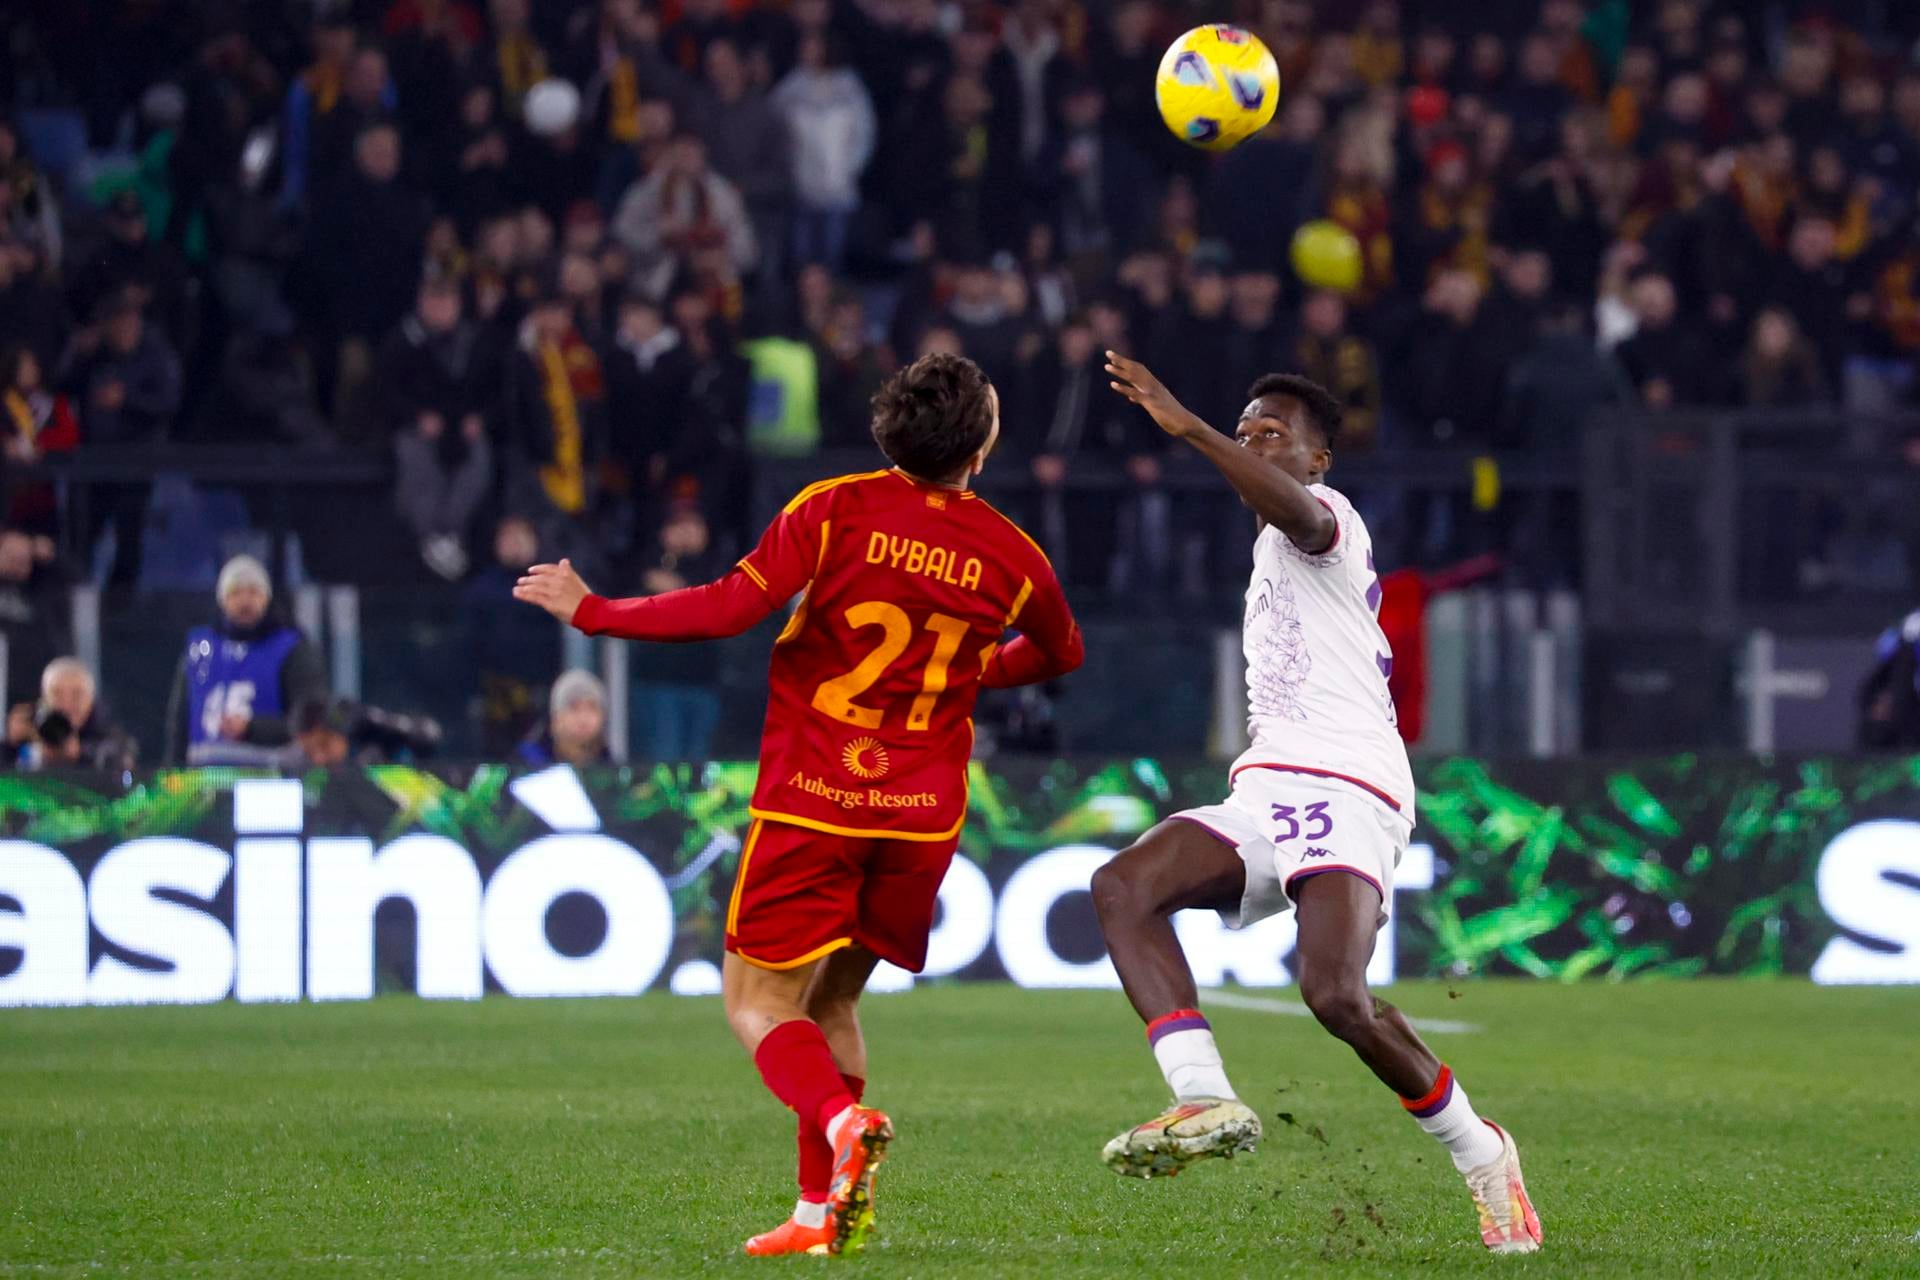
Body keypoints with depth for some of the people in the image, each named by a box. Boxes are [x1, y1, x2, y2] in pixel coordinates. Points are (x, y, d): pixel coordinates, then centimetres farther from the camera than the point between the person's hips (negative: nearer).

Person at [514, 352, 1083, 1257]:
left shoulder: (836, 511, -8)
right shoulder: (1008, 554, 3)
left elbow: (731, 607, -14)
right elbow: (1060, 653, 23)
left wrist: (591, 611, -3)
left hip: (812, 800, -4)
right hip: (924, 812, 4)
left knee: (757, 1001, 2)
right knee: (832, 1000, 18)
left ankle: (842, 1120, -27)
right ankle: (821, 1210, 10)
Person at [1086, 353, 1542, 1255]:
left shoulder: (1324, 519, 0)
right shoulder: (1275, 554, 30)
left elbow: (1299, 510, -26)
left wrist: (1187, 428, -38)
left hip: (1340, 789, -9)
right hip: (1263, 797, 9)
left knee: (1337, 996, -25)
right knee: (1123, 886, -17)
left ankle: (1480, 1154, -2)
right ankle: (1205, 1100, -30)